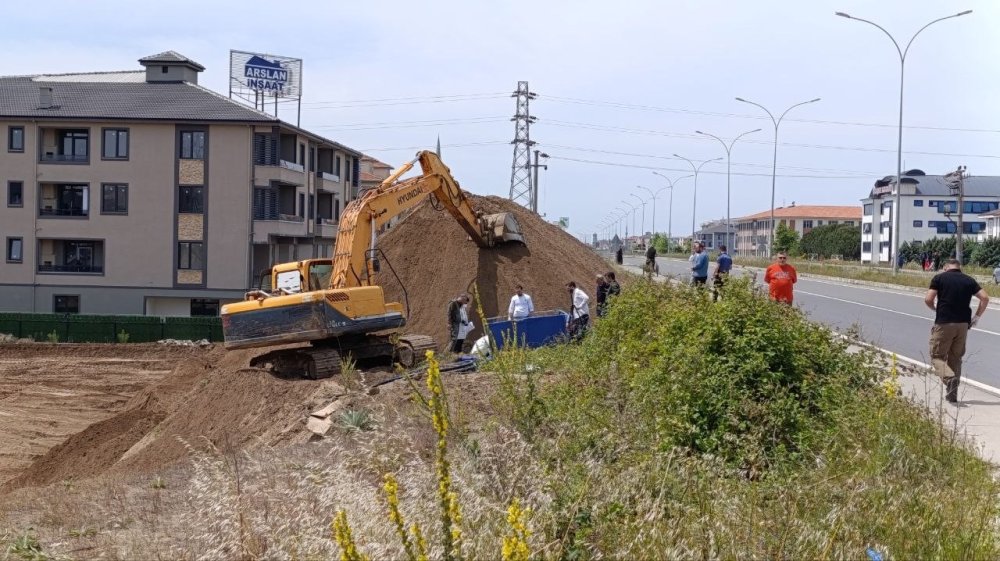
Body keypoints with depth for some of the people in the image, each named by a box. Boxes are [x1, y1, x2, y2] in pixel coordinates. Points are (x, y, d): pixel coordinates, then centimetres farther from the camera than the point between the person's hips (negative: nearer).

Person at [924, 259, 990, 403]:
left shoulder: (939, 278, 0)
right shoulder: (969, 280, 9)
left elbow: (928, 299, -8)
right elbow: (985, 298, 0)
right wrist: (977, 317, 7)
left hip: (944, 323, -4)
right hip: (963, 324, 4)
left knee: (937, 356, 6)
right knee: (956, 358, 15)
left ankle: (949, 378, -23)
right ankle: (952, 394, 16)